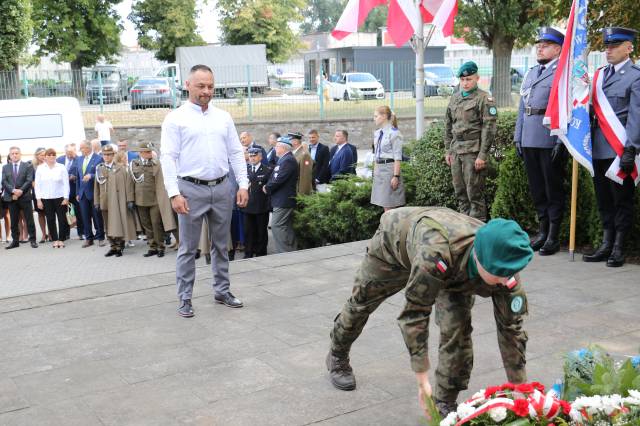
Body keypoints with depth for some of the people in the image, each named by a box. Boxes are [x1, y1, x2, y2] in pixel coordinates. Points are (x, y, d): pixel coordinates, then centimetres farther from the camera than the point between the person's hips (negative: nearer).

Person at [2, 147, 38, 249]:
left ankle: (32, 240, 6)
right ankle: (15, 241, 14)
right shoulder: (5, 167, 12)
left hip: (25, 197, -3)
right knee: (14, 221, 7)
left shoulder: (28, 166, 3)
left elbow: (29, 181, -5)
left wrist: (20, 191, -16)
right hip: (11, 198, 3)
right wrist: (13, 190, -14)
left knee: (29, 220, 0)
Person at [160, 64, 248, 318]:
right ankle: (185, 298, 11)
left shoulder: (223, 118, 10)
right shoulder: (176, 119, -3)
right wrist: (174, 193, -16)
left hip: (222, 188, 4)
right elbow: (168, 157, -8)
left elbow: (236, 153, 11)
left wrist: (243, 185, 1)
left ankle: (222, 291, 25)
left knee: (221, 245, 13)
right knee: (188, 248, 3)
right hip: (191, 189, -4)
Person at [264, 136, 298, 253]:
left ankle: (283, 253, -8)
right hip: (286, 200, 11)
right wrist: (268, 187, 7)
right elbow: (275, 177, 20)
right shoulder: (285, 159, 16)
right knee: (288, 229, 14)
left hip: (283, 201, -11)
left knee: (277, 227, -10)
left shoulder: (288, 161, -17)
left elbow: (278, 180, -22)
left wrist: (267, 188, -7)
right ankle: (290, 252, 20)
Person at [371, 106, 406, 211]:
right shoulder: (377, 133, 12)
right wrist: (375, 172, 15)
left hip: (389, 167, -8)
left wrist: (396, 176, -18)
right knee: (384, 204, 10)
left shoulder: (394, 133, -11)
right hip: (379, 169, 8)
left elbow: (397, 158, -14)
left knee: (389, 205, -5)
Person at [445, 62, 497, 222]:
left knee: (474, 193, -5)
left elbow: (488, 128, -10)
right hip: (456, 151, 6)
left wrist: (482, 155, -15)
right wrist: (448, 150, 15)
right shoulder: (455, 98, 15)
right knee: (460, 192, 10)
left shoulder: (484, 99, -5)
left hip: (473, 151, -6)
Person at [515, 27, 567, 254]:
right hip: (529, 141, 7)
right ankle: (542, 231, 25)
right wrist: (518, 137, 14)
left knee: (553, 189, 2)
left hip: (550, 141, -7)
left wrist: (561, 141, -19)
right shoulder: (530, 73, 17)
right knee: (536, 188, 13)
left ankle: (553, 237, 10)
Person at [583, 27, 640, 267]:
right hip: (599, 148, 6)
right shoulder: (600, 74, 14)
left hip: (620, 150, -6)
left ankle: (618, 249, 11)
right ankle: (606, 245, 21)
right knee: (604, 200, 12)